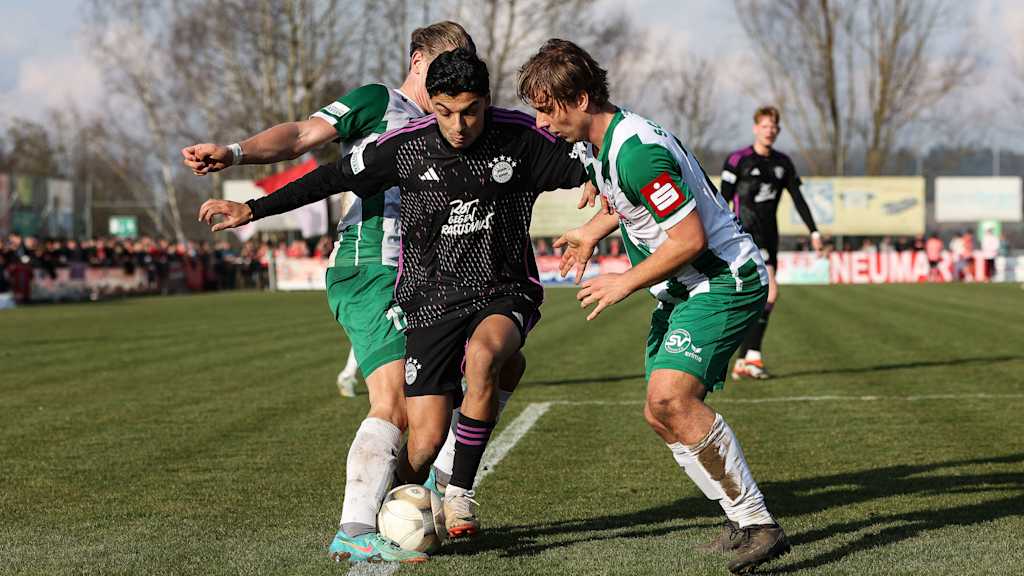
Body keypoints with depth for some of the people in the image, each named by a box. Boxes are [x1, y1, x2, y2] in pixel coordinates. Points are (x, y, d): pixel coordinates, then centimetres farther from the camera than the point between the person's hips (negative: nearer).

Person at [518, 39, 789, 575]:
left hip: (723, 280, -11)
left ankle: (757, 525, -20)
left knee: (671, 396, -26)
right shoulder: (593, 142, 6)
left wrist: (625, 283, -17)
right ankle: (742, 517, 19)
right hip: (682, 289, 11)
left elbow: (690, 237, -27)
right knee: (661, 416, 8)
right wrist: (593, 230, 22)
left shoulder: (636, 150, -26)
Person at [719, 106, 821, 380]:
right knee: (770, 292, -20)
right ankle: (753, 355, -13)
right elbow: (723, 201, -4)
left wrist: (814, 231, 5)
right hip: (746, 234, -6)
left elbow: (798, 198, 13)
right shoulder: (738, 160, -5)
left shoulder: (783, 163, 12)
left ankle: (742, 362, 10)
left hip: (769, 238, 6)